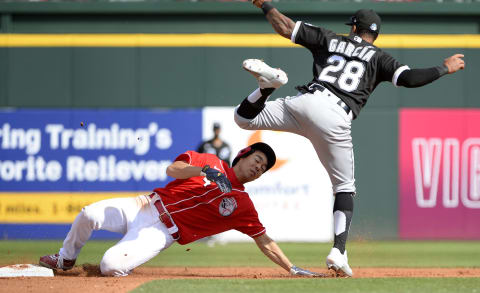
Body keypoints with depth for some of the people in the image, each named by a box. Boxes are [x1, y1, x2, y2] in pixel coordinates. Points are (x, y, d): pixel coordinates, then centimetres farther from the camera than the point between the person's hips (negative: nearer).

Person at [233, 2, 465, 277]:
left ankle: (268, 84, -17)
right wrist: (445, 69, 15)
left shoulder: (330, 39, 22)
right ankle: (338, 250, -8)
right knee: (345, 188, 13)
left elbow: (286, 28, 19)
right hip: (335, 120, -1)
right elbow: (409, 78, 1)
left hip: (306, 101, 1)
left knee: (244, 117, 16)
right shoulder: (379, 57, 16)